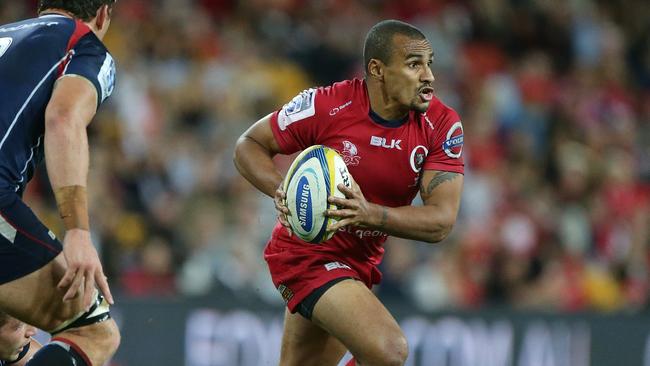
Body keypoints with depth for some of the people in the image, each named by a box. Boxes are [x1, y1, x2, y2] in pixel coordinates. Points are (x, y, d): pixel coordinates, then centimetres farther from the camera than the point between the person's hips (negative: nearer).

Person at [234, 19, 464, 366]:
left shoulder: (442, 125, -12)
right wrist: (281, 190, -27)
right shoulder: (325, 106, -20)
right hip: (307, 255, -6)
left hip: (361, 264, 6)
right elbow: (249, 145, -6)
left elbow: (441, 220, -18)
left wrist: (369, 214, -35)